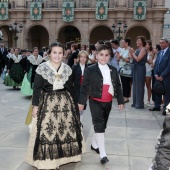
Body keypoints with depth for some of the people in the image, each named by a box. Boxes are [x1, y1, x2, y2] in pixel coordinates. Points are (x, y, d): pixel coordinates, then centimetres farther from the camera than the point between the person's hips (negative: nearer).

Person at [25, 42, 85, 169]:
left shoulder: (67, 69, 4)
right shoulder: (42, 68, -6)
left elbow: (70, 88, 11)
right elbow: (37, 88, -5)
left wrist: (72, 103, 13)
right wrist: (35, 105, -8)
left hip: (65, 102, 4)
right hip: (47, 102, -3)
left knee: (66, 128, 9)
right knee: (47, 129, -3)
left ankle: (63, 154, 27)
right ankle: (47, 159, 12)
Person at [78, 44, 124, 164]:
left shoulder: (113, 70, 7)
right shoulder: (90, 70, -6)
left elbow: (118, 86, 10)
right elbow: (85, 87, -6)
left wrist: (120, 101, 6)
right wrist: (81, 101, -8)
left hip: (108, 103, 5)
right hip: (95, 102, -5)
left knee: (103, 125, 15)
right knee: (99, 125, -11)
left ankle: (94, 144, 36)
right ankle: (103, 154, -10)